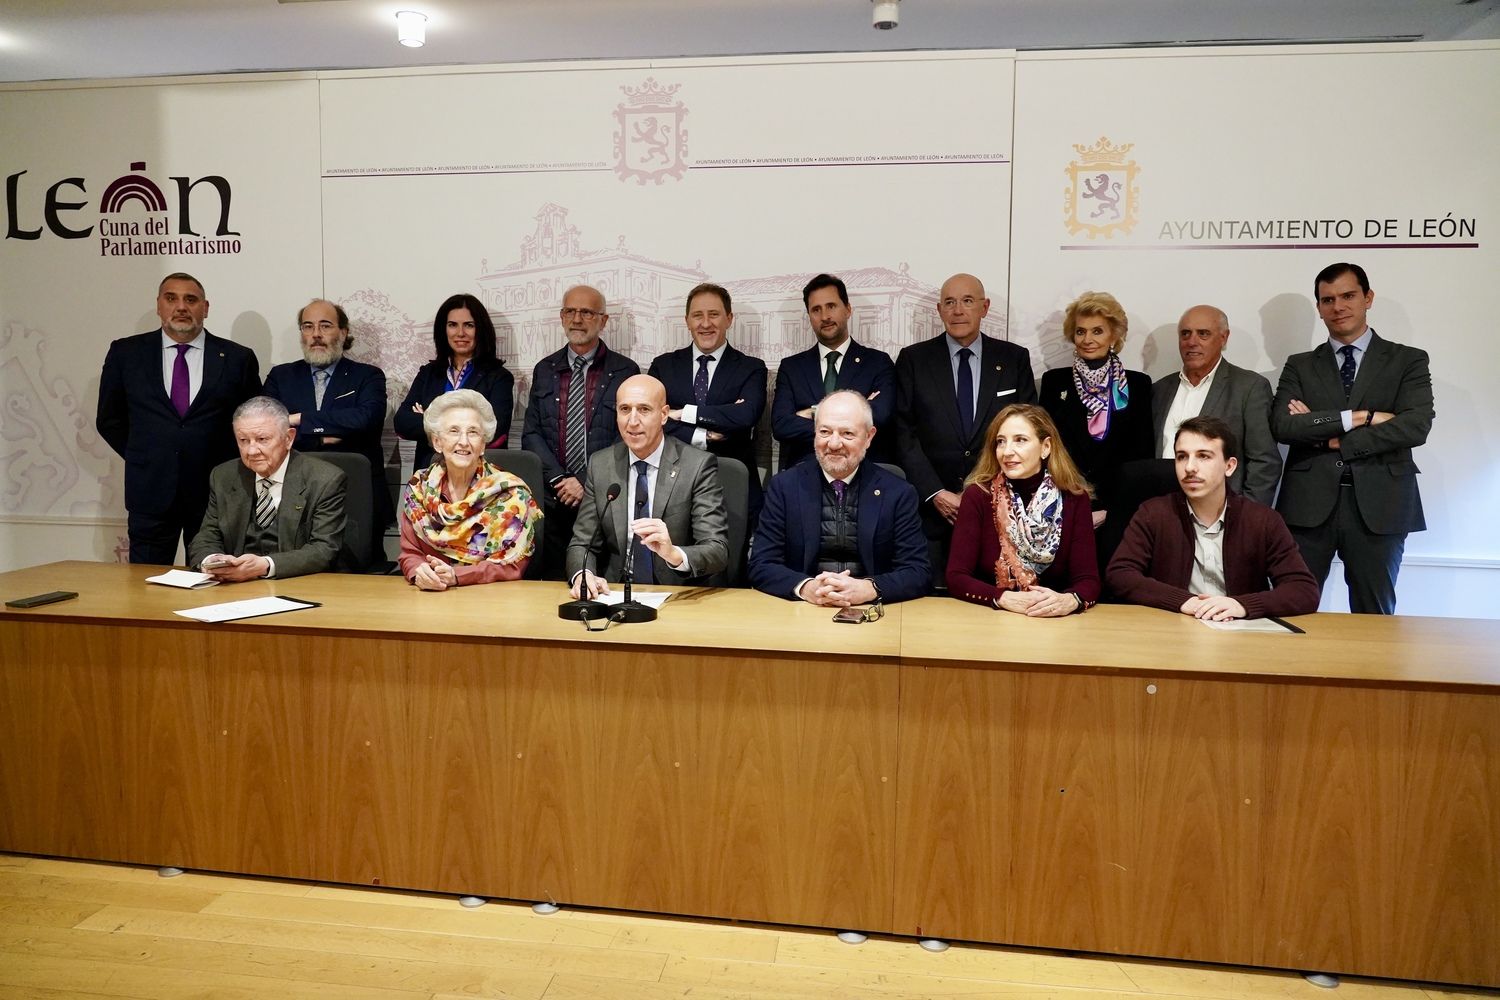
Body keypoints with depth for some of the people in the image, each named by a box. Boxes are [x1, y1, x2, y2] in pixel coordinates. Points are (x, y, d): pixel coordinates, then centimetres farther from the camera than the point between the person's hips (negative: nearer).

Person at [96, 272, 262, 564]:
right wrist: (140, 457, 7)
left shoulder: (238, 358, 2)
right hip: (150, 493, 1)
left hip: (216, 493, -1)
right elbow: (109, 419, 14)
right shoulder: (126, 353, 6)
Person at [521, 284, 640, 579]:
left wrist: (586, 483, -10)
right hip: (552, 500, 3)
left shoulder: (625, 371, 1)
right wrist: (559, 479, -7)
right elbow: (531, 433, 7)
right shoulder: (545, 370, 12)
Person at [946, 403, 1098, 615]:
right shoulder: (978, 495, -5)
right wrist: (1005, 599, -25)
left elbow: (1088, 579, -5)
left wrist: (1069, 601, -26)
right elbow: (957, 577, -9)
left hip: (1054, 623, 2)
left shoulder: (1073, 498, -1)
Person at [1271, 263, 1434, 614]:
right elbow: (1282, 425, -5)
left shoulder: (1408, 361, 8)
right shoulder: (1299, 365, 12)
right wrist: (1361, 417, -11)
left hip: (1378, 506, -1)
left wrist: (1336, 441, -7)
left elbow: (1416, 426, -7)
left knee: (1373, 617, 7)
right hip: (1309, 504, 1)